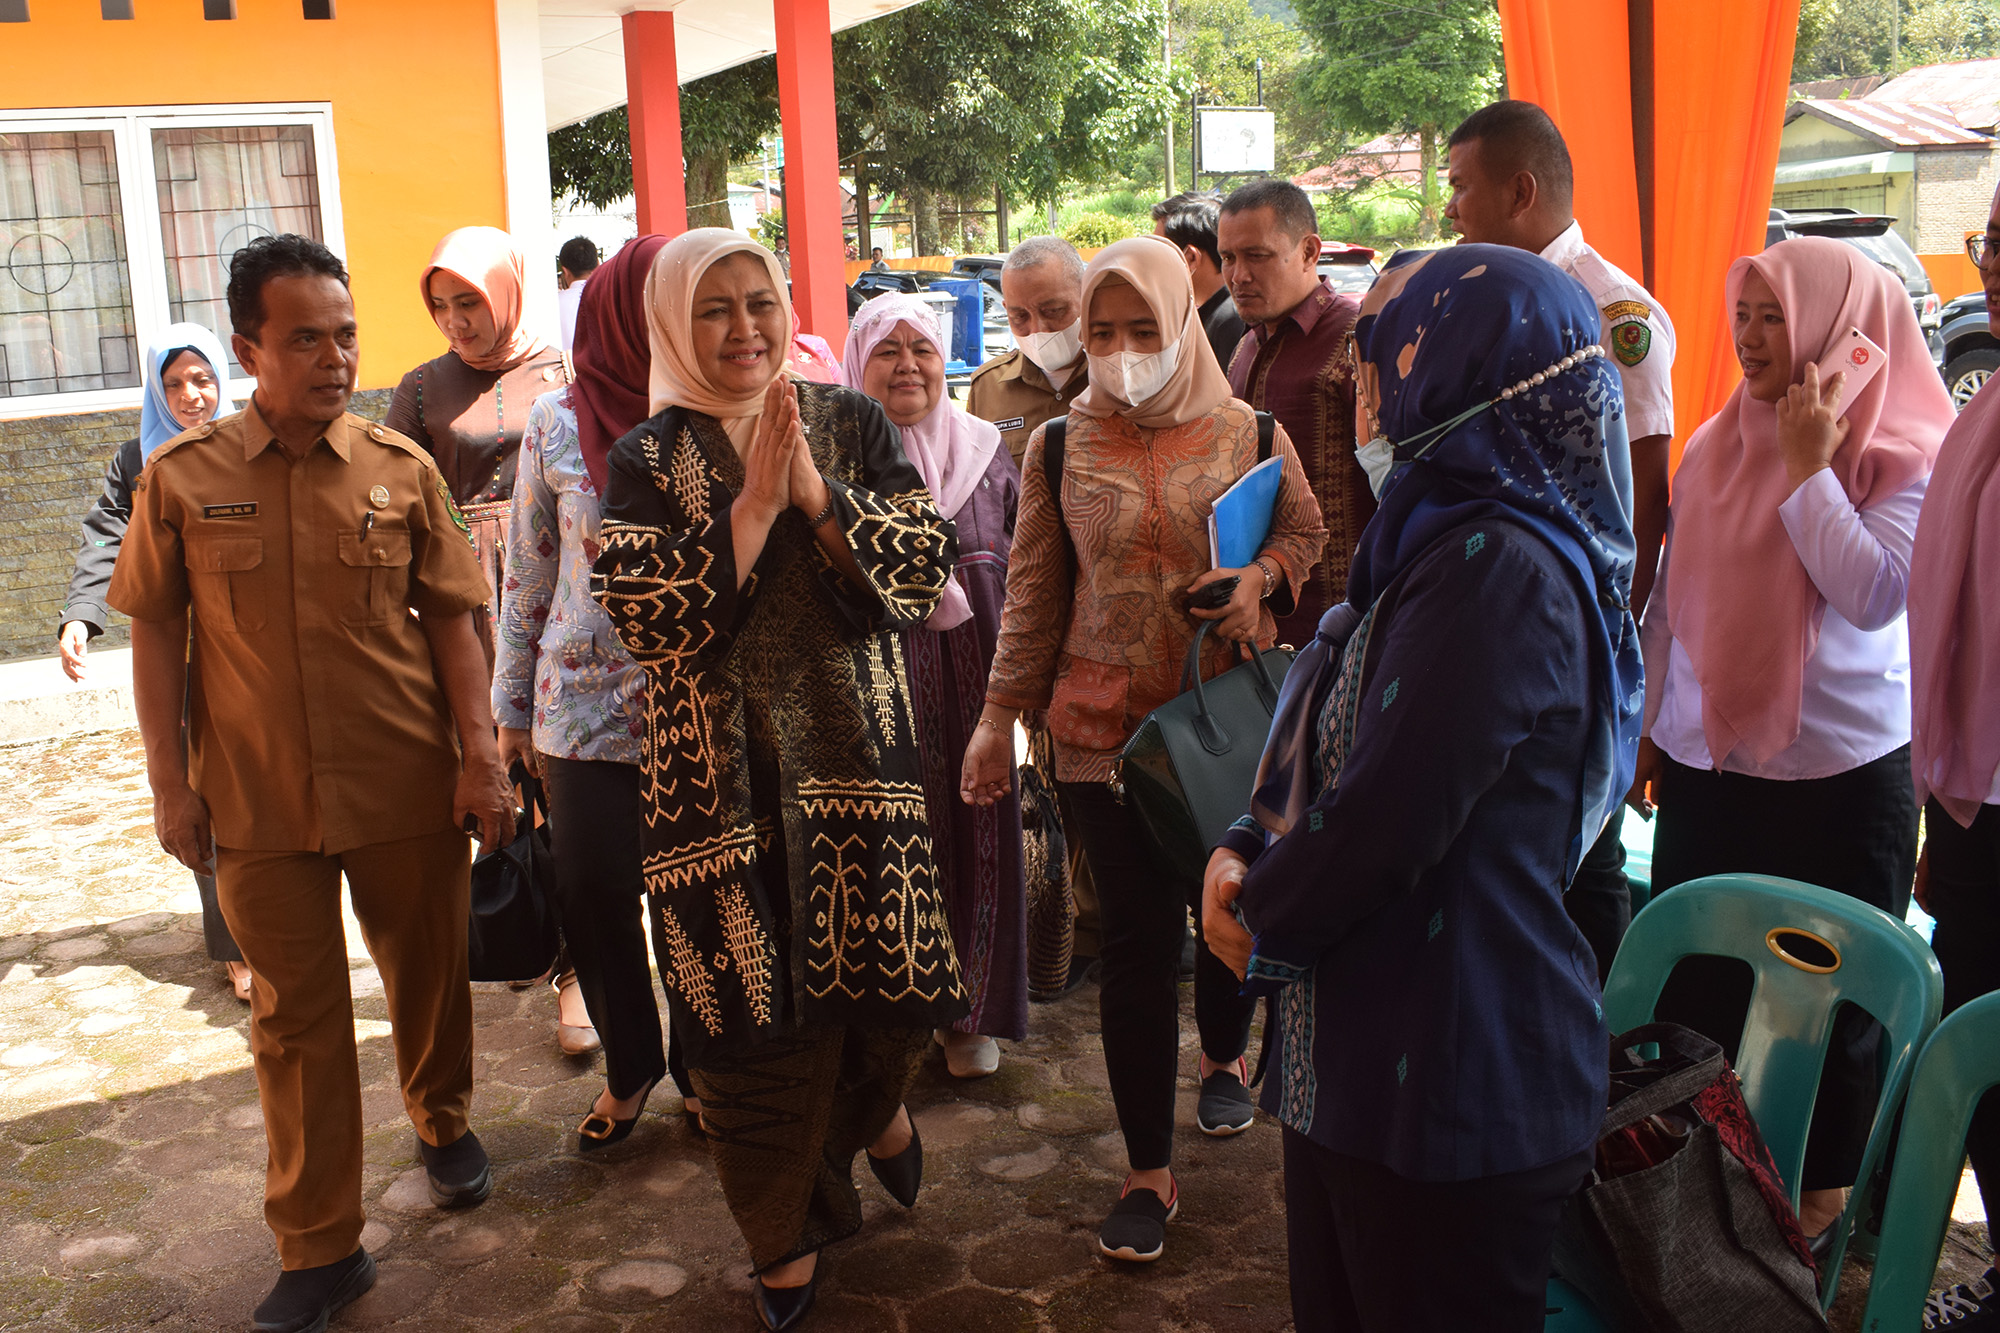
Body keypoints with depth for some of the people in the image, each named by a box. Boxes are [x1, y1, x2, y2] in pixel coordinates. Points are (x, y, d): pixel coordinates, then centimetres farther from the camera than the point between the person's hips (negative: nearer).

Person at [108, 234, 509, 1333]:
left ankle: (443, 1124, 45)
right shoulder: (181, 477, -3)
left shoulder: (400, 467, -2)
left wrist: (482, 757, -4)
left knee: (428, 976, 16)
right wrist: (169, 780, 0)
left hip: (408, 790, 1)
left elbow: (450, 619, 1)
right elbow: (159, 633, 3)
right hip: (257, 801, 0)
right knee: (294, 1017, 8)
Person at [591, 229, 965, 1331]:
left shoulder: (851, 422, 6)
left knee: (882, 976, 7)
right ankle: (787, 1237, 26)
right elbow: (641, 615, -13)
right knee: (756, 1010, 5)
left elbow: (926, 559, -5)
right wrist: (753, 506, -17)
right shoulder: (646, 457, 1)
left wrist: (817, 490, -16)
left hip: (858, 758, 2)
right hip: (726, 779, -1)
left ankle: (872, 1107, 44)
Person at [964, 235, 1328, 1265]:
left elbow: (1304, 531, 11)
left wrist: (1260, 578, -11)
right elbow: (1034, 591, 4)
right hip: (1105, 727, -1)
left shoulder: (1249, 435, -1)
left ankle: (1224, 1057, 48)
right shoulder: (1060, 446, 0)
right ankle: (1150, 1170, 13)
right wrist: (999, 716, 2)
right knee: (1135, 937, 0)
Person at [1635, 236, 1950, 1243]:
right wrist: (1648, 726, 13)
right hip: (1707, 763, 4)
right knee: (1692, 981, 11)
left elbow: (1873, 594, -22)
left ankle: (1824, 1183, 30)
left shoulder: (1908, 459, -7)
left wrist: (1808, 465, -20)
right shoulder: (1716, 443, 6)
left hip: (1840, 778, -4)